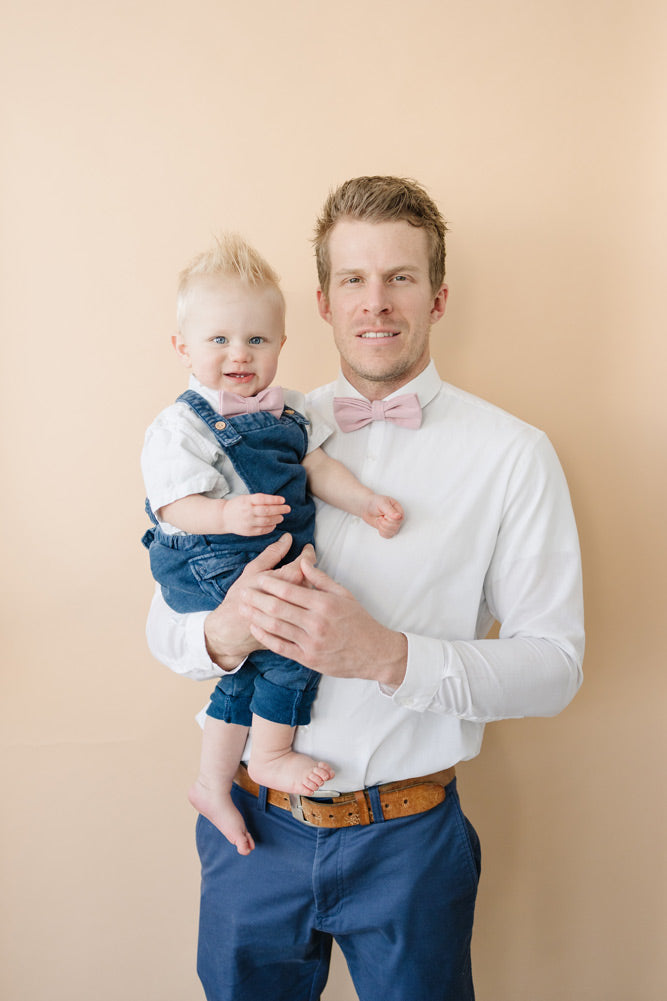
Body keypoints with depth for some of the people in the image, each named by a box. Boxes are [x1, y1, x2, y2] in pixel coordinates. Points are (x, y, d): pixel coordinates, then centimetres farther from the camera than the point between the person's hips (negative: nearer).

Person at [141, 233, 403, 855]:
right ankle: (271, 756, 5)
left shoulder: (286, 410, 9)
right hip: (211, 567, -8)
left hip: (269, 560, 8)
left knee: (246, 675, 15)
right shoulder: (179, 427, -14)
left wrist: (365, 503, -1)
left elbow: (316, 465, 11)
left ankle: (212, 784, 33)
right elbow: (176, 506, -20)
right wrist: (229, 515, -38)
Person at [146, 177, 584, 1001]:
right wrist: (224, 629, -21)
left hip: (406, 840, -2)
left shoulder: (511, 455, -7)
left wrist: (390, 654, -25)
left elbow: (554, 664, -11)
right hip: (253, 825, 3)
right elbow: (166, 619, 2)